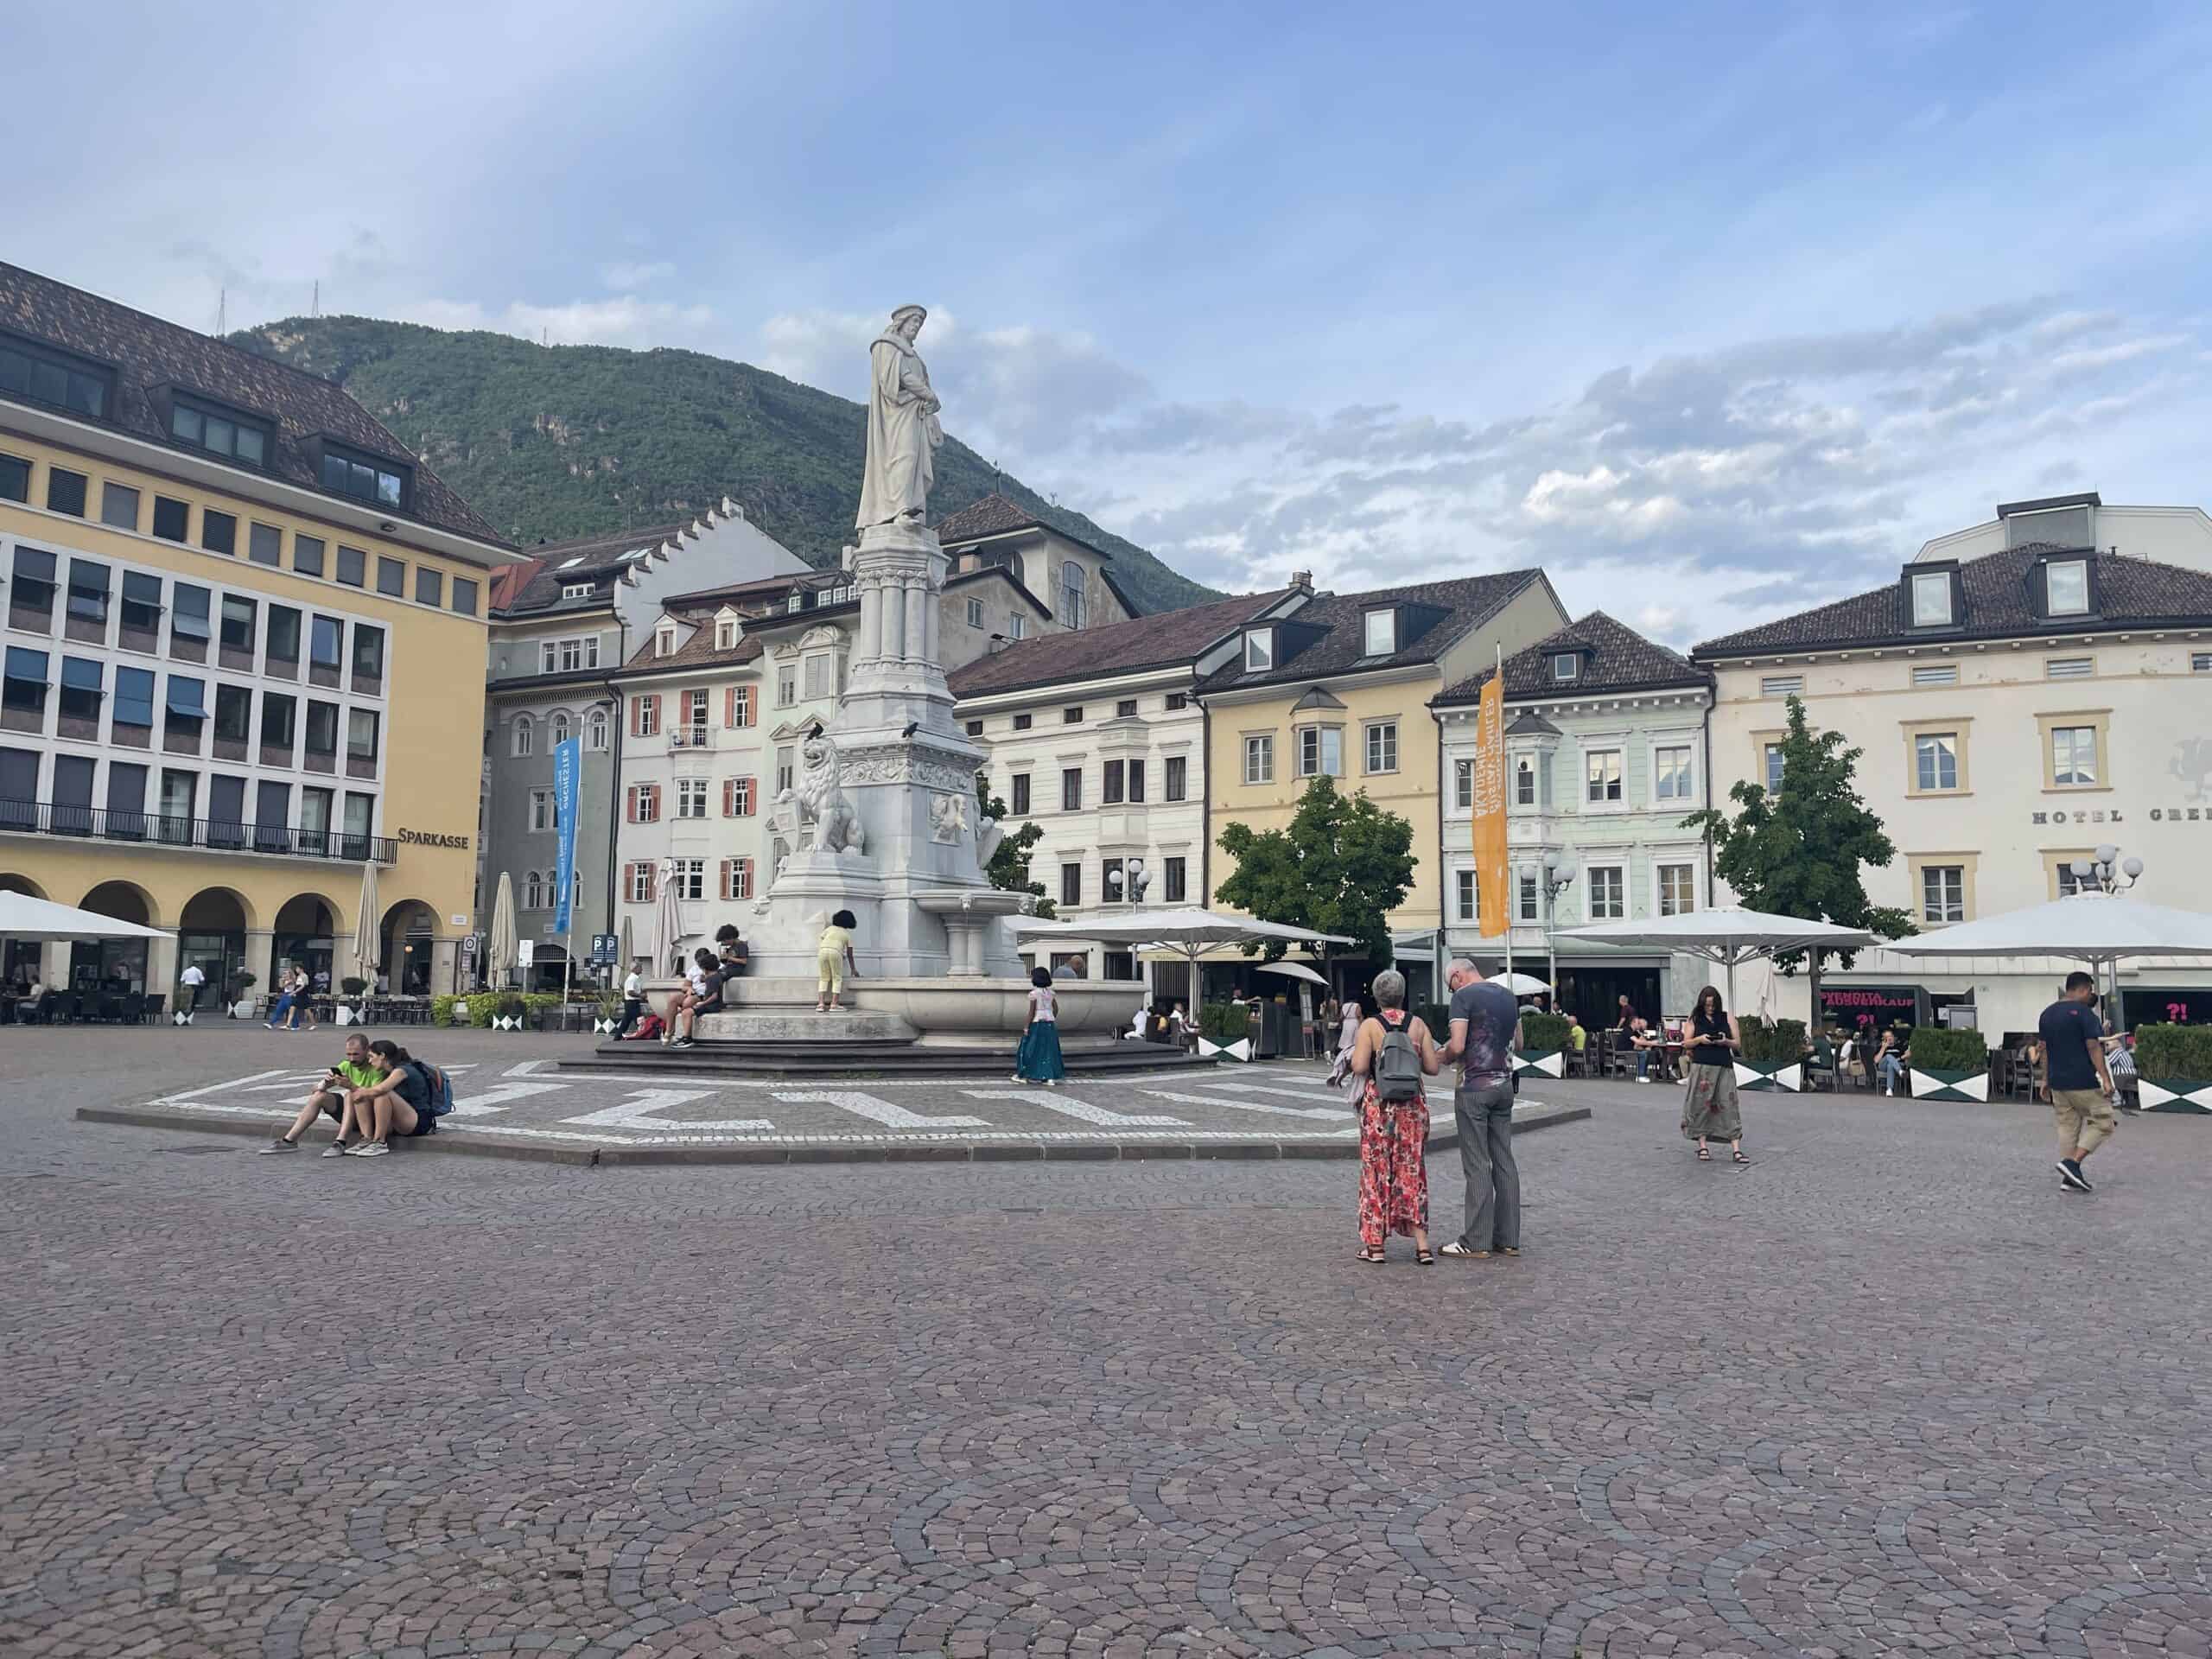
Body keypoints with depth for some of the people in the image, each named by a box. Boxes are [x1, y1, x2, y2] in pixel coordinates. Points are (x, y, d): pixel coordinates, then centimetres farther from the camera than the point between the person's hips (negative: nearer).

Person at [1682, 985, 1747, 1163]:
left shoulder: (1728, 1017, 8)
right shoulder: (1695, 1018, 8)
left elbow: (1738, 1043, 7)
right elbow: (1686, 1044, 8)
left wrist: (1725, 1041, -12)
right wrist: (1699, 1039, -11)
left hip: (1724, 1068, 0)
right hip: (1701, 1067, 0)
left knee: (1729, 1105, -5)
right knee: (1701, 1105, -1)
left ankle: (1736, 1149, -7)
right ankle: (1702, 1146, 7)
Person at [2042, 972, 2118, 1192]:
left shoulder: (2047, 1014, 12)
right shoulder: (2084, 1013, -11)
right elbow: (2093, 1048, -16)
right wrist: (2106, 1079, -17)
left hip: (2058, 1083, 7)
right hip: (2083, 1083, -7)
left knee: (2068, 1127, 10)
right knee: (2104, 1122, 4)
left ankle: (2069, 1178, 8)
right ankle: (2073, 1163, -9)